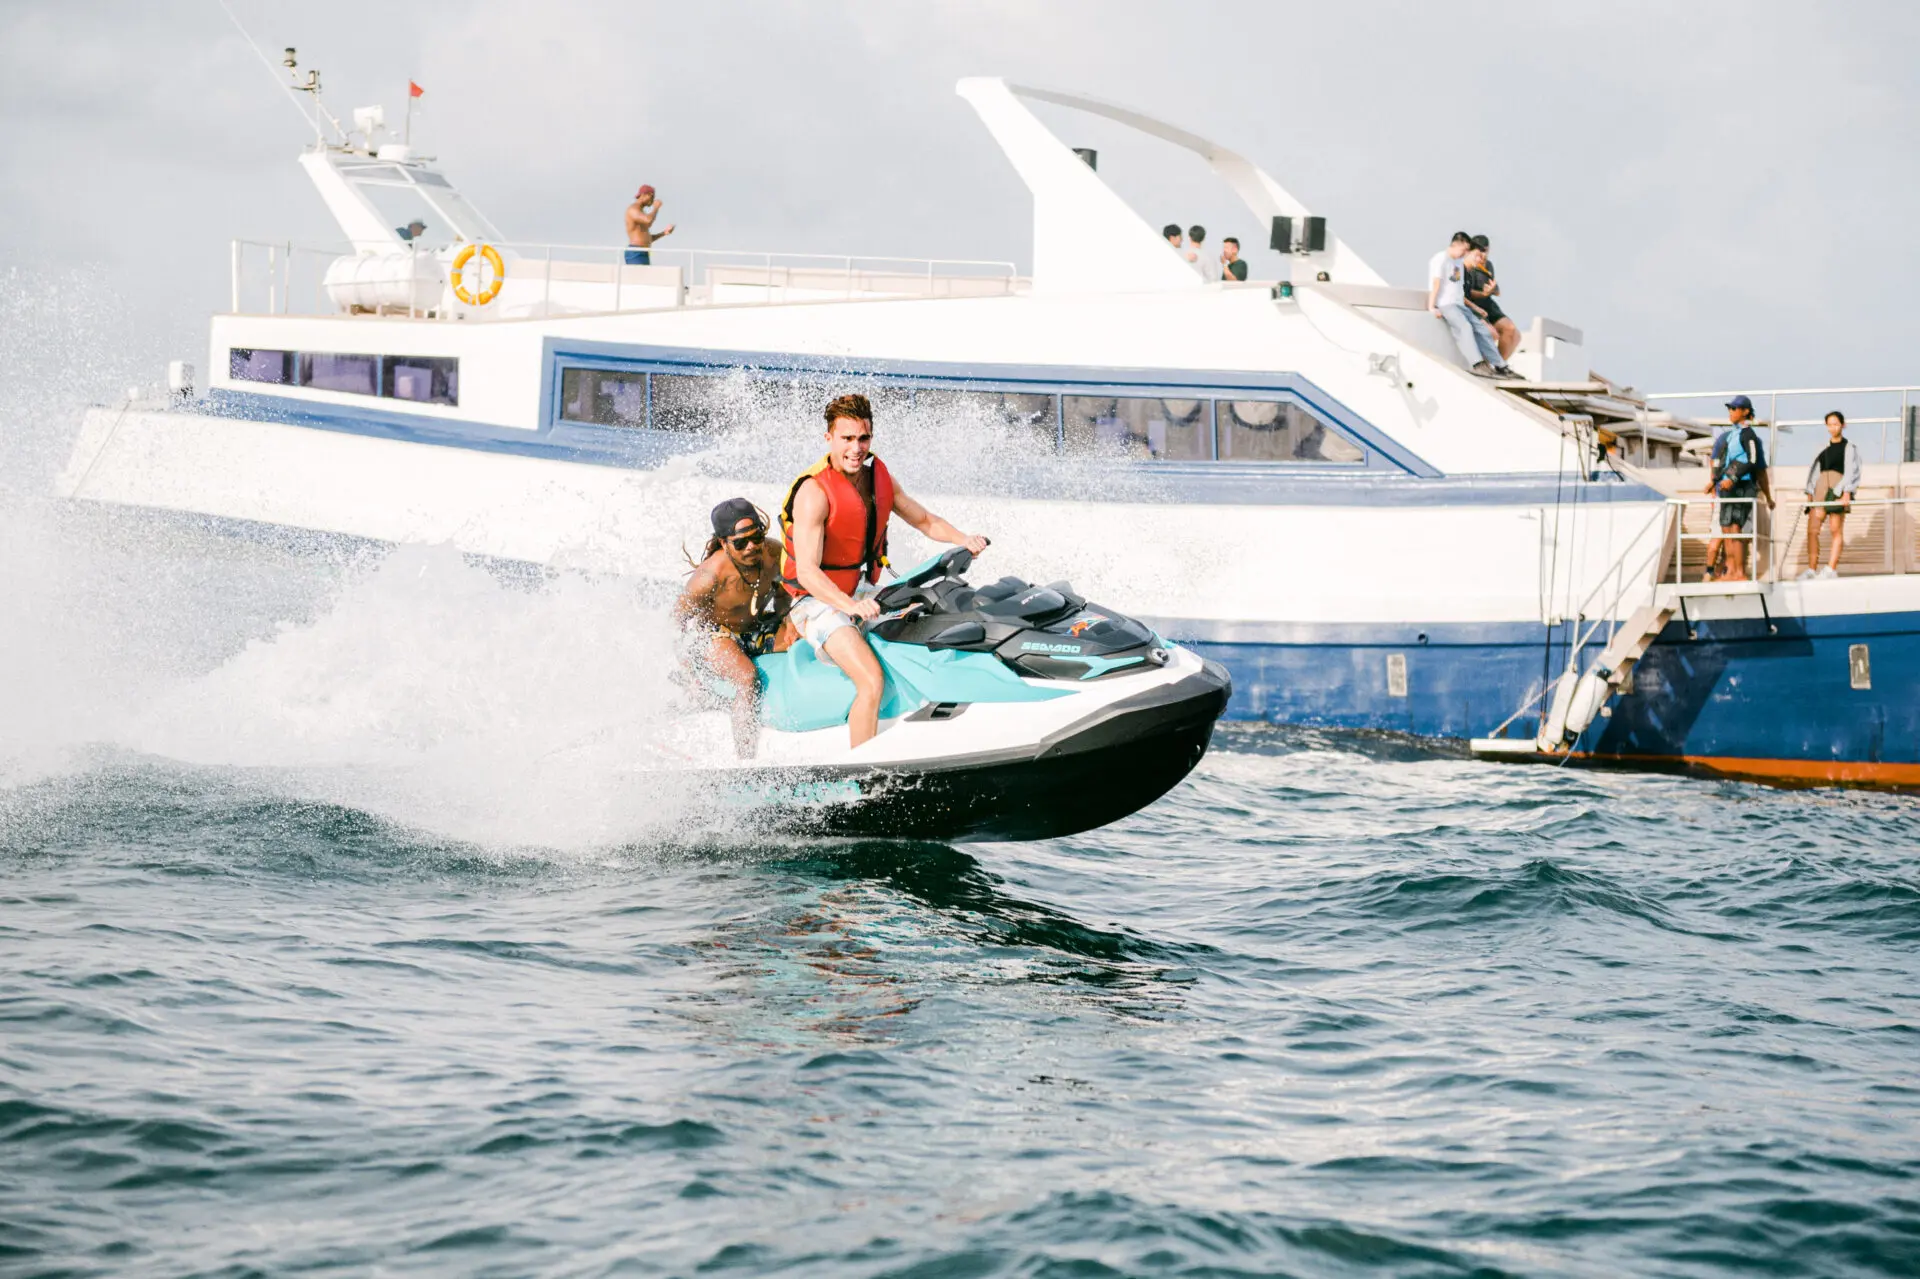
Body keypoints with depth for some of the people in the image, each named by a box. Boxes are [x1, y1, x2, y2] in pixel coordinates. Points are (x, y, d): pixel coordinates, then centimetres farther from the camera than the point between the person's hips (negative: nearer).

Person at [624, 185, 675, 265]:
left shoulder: (640, 213, 25)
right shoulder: (632, 209, -9)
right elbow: (649, 221, -27)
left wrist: (664, 233, 14)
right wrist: (656, 207, -6)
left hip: (644, 257, 11)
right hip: (635, 256, -11)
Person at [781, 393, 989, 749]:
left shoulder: (879, 477, 3)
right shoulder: (813, 492, -21)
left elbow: (923, 520, 16)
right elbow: (807, 571, -28)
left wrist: (963, 539, -3)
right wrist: (851, 606, -43)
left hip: (864, 595, 8)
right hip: (819, 603, -8)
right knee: (872, 680, -28)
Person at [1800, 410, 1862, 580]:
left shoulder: (1849, 447, 6)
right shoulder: (1823, 447, 20)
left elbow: (1852, 471, -3)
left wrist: (1847, 492, -15)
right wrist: (1809, 493, 10)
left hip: (1838, 488, -5)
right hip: (1820, 488, 5)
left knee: (1836, 530, -8)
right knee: (1812, 529, -5)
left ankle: (1831, 569, -8)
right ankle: (1812, 569, -3)